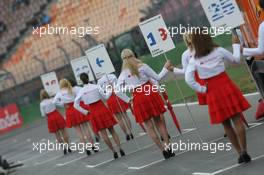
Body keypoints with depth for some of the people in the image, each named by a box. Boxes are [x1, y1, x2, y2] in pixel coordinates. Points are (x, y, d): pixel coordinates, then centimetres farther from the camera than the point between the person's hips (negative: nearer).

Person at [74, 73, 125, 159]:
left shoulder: (81, 91, -4)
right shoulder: (96, 86, -7)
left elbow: (76, 105, -1)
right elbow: (105, 97, -2)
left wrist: (85, 112, 7)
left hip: (94, 113, 0)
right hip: (103, 109, 0)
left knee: (103, 133, 4)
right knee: (112, 130, 9)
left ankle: (113, 151, 0)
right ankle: (120, 148, 0)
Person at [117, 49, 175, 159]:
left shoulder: (123, 74, 1)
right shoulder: (142, 67, -4)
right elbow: (158, 78, -2)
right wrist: (166, 68, 10)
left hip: (138, 99, 0)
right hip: (150, 94, 0)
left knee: (149, 126, 7)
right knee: (158, 121, 12)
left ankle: (163, 150, 4)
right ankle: (168, 146, 7)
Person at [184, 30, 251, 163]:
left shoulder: (194, 60, -2)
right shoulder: (219, 51, -2)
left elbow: (188, 79, -13)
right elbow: (236, 59, 13)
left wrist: (202, 89, -3)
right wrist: (236, 45, 28)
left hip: (213, 93, 1)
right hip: (227, 87, -1)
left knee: (226, 124, 13)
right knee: (237, 120, -1)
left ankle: (240, 153, 17)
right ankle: (243, 151, -9)